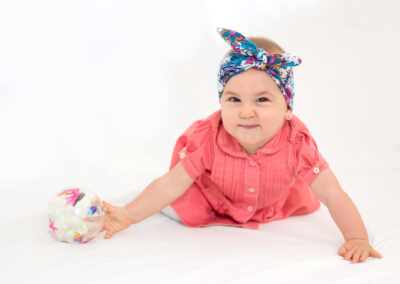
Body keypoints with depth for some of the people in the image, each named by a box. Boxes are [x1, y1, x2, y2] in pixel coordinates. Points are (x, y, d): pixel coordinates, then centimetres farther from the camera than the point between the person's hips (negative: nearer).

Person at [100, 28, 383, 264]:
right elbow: (171, 184, -31)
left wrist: (358, 238, -39)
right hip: (213, 202, -2)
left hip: (272, 205, 3)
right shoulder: (209, 138, -36)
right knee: (172, 207, -14)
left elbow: (332, 195, -30)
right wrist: (129, 215, -39)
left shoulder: (297, 143, -35)